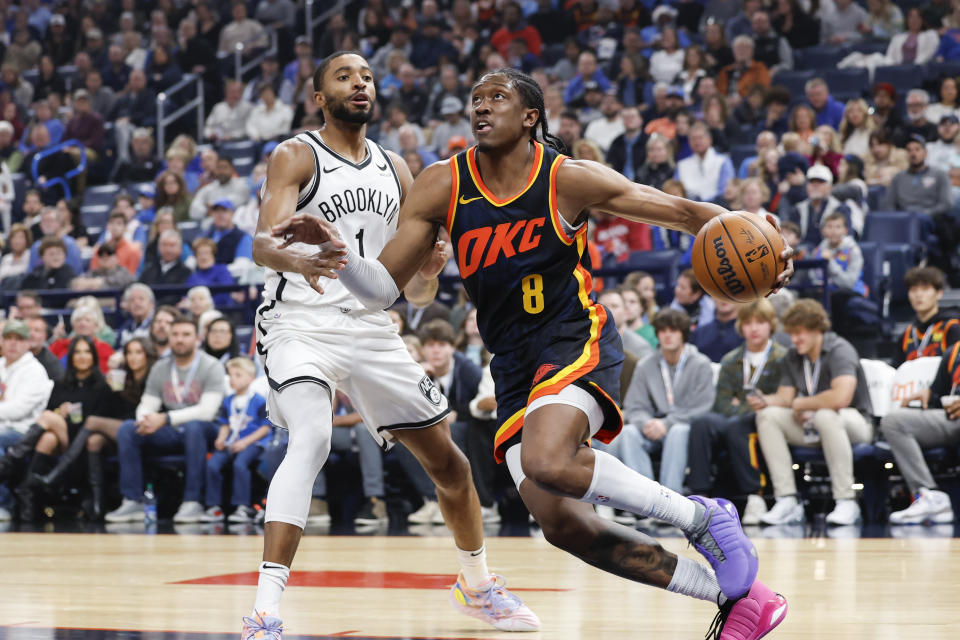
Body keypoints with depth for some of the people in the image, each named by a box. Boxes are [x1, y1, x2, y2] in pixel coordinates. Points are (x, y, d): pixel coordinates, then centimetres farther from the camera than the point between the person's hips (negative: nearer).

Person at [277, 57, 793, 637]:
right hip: (515, 367, 5)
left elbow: (683, 211, -5)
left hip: (577, 343, -5)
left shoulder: (569, 180, -10)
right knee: (565, 525, -4)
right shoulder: (444, 186, -1)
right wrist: (332, 247, -19)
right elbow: (383, 289, 0)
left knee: (547, 463, -34)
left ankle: (703, 517, -12)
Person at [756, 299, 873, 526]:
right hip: (810, 427, 7)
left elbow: (841, 397, -32)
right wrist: (763, 401, -18)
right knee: (767, 416, -15)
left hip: (854, 423, -7)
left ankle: (846, 502, -32)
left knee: (825, 415, -39)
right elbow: (784, 397, 6)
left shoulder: (840, 350, -17)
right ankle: (787, 501, -20)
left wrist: (800, 404, -17)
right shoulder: (793, 356, 7)